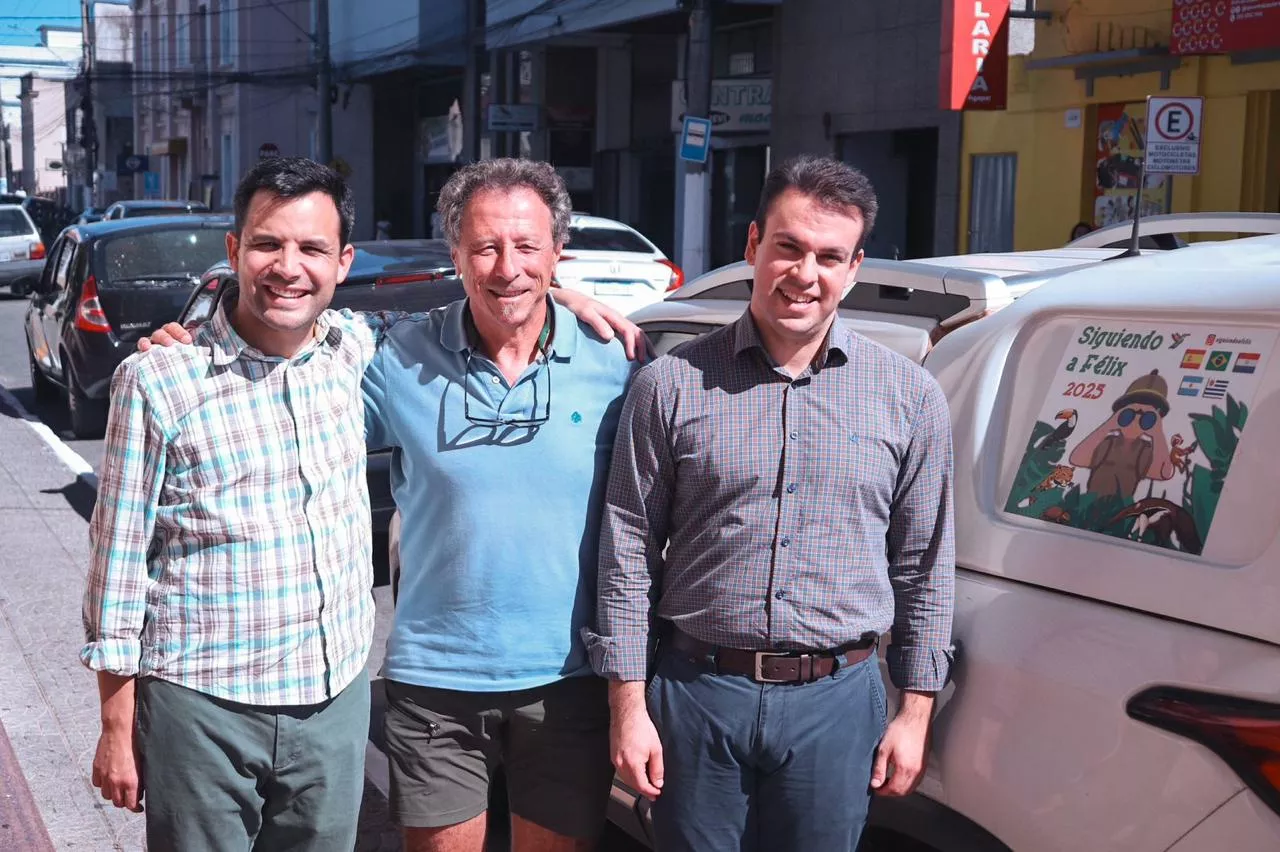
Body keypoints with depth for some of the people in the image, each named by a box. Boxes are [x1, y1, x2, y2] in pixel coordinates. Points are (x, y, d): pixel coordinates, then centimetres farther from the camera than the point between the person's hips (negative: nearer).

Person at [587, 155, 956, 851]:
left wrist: (915, 712, 5)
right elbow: (628, 552, 0)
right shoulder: (672, 385, -3)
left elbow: (924, 567, 7)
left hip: (836, 700, 1)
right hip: (696, 694, 0)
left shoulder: (911, 398, 2)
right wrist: (628, 705, -2)